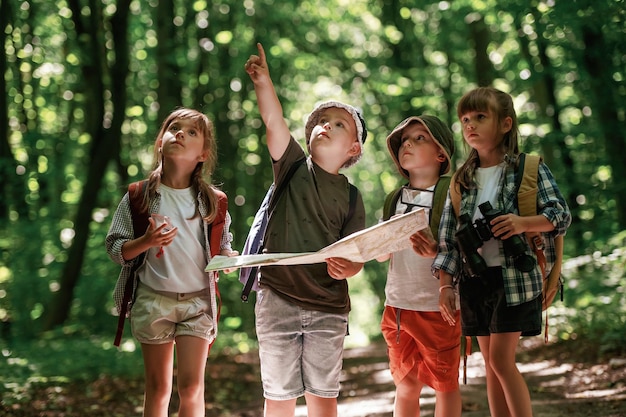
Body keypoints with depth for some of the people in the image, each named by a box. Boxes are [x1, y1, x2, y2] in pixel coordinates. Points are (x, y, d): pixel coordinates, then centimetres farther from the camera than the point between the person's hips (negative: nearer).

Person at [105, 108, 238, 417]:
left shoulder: (213, 201, 1)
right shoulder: (139, 197, -2)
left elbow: (223, 246, 10)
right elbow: (115, 249, -2)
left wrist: (227, 256, -13)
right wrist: (147, 241, -21)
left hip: (198, 300, 1)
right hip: (153, 299, 0)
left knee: (191, 388, -3)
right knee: (158, 388, 9)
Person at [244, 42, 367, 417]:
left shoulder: (351, 197, 5)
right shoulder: (294, 166, 2)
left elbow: (357, 256, 2)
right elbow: (274, 120, -13)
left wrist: (347, 268, -20)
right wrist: (262, 80, -27)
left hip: (328, 308, 1)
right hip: (279, 300, -1)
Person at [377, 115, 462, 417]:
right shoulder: (395, 199, 10)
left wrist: (436, 252, -31)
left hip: (438, 307, -5)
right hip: (397, 305, 5)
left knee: (445, 383, 8)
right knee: (405, 385, 13)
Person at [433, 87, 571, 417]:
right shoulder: (461, 180, 9)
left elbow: (561, 214, -7)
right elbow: (448, 238, 7)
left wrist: (523, 223, -25)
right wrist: (445, 285, 0)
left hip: (515, 277, -5)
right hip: (475, 280, 5)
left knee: (501, 359, -8)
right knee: (491, 365, 9)